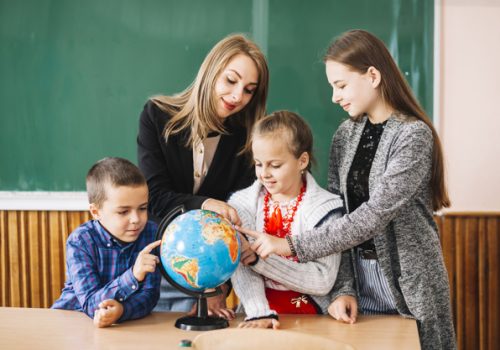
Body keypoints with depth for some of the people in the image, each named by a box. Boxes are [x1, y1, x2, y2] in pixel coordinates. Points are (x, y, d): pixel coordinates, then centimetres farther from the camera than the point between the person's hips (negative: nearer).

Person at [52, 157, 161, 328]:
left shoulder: (151, 234, -8)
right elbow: (91, 304, -23)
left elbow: (149, 295, -13)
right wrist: (133, 276, -37)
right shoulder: (79, 241, -16)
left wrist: (121, 310, -33)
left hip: (125, 321, 2)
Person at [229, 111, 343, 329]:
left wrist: (260, 257, -17)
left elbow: (323, 281, -11)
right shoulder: (242, 204, 5)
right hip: (257, 314, 1)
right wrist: (260, 313, -24)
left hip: (309, 316, -1)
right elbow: (240, 268, -8)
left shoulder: (325, 208, -2)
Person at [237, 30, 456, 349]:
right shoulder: (345, 135, 4)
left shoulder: (414, 135, -15)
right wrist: (344, 287, -10)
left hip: (409, 286, -5)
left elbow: (375, 215, -24)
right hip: (357, 278, 5)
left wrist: (292, 245, -25)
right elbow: (336, 214, 1)